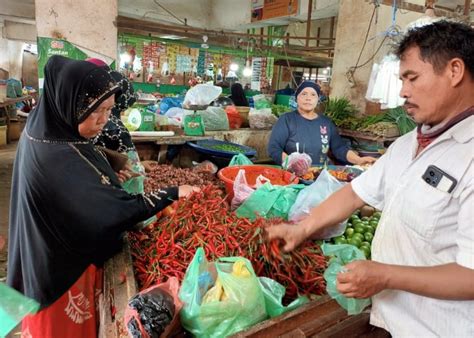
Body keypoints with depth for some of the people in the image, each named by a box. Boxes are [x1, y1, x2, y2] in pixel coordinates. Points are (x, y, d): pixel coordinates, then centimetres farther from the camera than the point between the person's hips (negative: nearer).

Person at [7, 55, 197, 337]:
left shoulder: (44, 130, -4)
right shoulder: (57, 159, -34)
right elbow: (116, 211, -35)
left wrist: (110, 175, 1)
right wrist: (172, 194, -28)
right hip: (64, 270, -8)